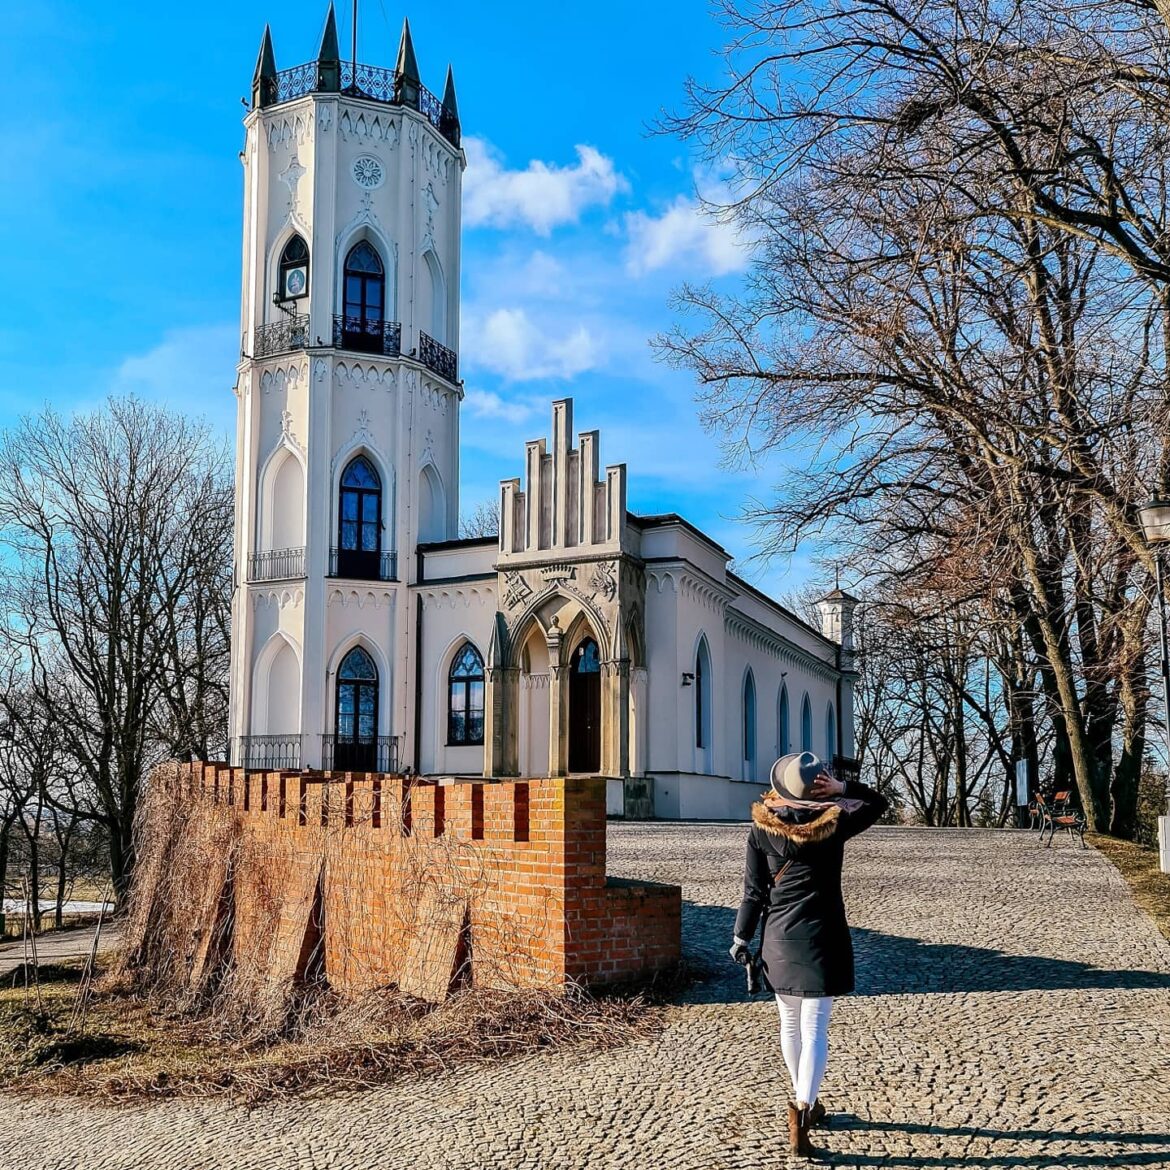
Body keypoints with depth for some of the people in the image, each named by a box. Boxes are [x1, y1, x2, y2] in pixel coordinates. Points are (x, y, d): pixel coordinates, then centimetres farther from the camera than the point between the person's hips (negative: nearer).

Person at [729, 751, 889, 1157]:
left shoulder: (762, 826, -6)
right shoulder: (833, 823, -9)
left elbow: (754, 890, -3)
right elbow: (877, 802, 8)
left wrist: (741, 936, 6)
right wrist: (843, 789, -6)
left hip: (779, 937, 3)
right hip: (821, 937, -2)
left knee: (790, 1024, 18)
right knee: (814, 1029, -5)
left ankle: (805, 1101, 33)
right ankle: (802, 1106, -21)